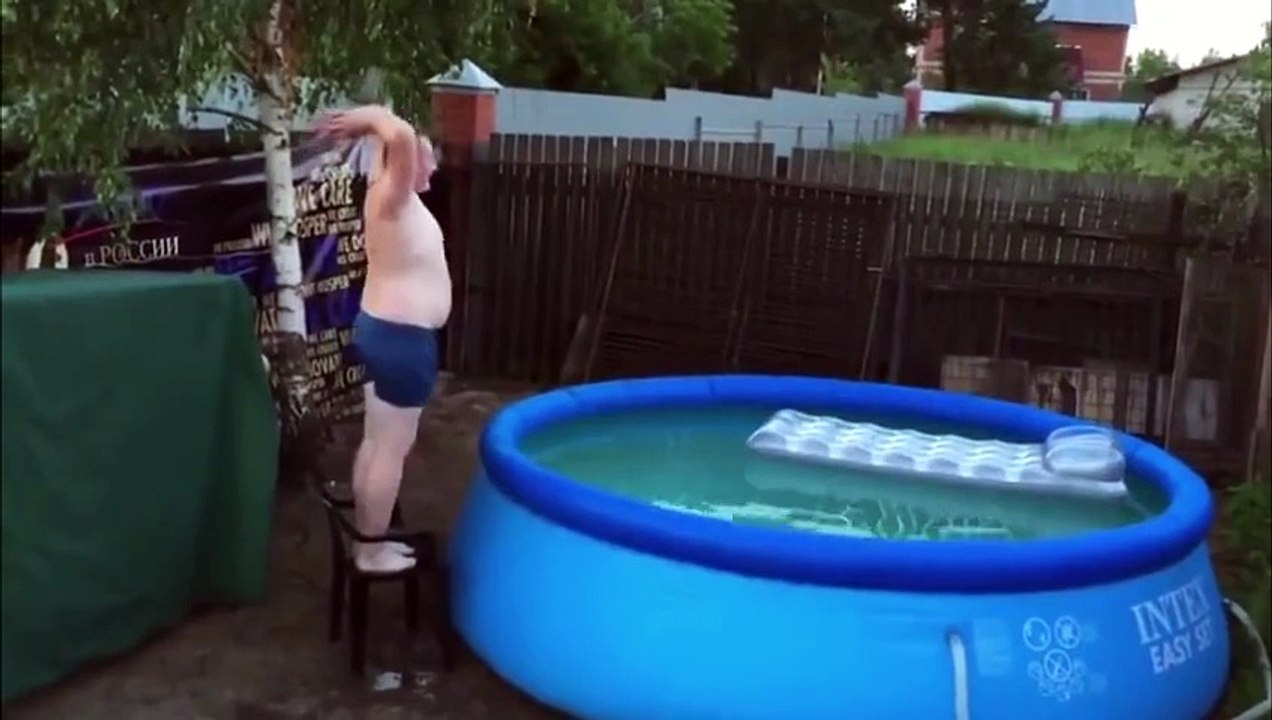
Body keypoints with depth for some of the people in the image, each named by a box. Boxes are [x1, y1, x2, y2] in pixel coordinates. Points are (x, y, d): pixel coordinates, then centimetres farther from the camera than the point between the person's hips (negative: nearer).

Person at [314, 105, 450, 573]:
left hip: (384, 331, 10)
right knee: (393, 449, -1)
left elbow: (394, 142, 26)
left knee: (375, 442, 16)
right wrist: (372, 118, -18)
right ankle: (372, 551, 8)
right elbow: (400, 136, -36)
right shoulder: (393, 197, -18)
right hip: (402, 339, -10)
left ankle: (366, 540, 26)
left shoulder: (390, 194, 9)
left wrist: (367, 122, 9)